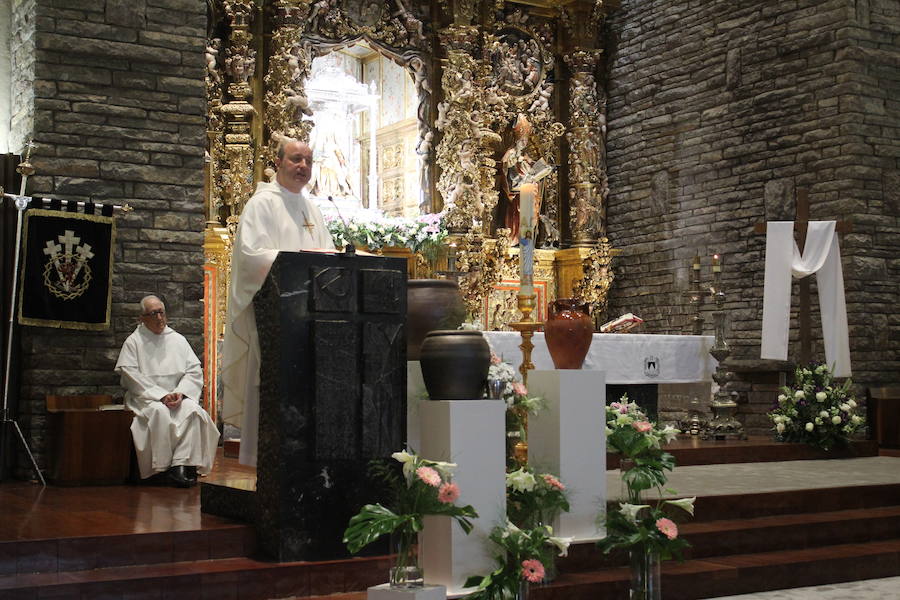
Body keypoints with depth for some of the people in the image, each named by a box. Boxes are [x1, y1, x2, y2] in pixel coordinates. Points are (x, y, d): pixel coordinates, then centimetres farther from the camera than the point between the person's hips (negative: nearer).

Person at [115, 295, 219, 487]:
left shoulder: (178, 339, 15)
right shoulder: (134, 342, 5)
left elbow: (195, 370, 8)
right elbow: (131, 376, -7)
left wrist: (180, 392, -12)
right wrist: (161, 395, -16)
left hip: (178, 395, 3)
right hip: (146, 397, -3)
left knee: (192, 410, -29)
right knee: (160, 412, -35)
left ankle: (182, 464, -33)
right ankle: (164, 468, -28)